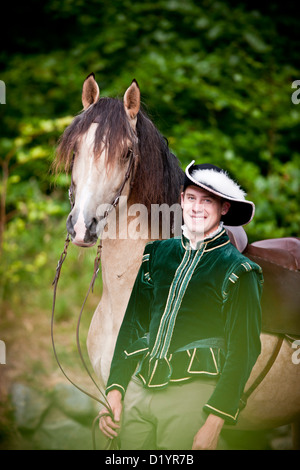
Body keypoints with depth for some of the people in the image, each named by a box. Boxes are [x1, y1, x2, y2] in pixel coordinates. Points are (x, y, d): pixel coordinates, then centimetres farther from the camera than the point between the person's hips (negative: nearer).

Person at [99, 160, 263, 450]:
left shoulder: (237, 271, -3)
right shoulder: (156, 254, 11)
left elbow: (243, 349, -6)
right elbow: (132, 325, 14)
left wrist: (215, 423, -14)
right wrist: (114, 391, 5)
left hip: (193, 393, -4)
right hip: (139, 388, 4)